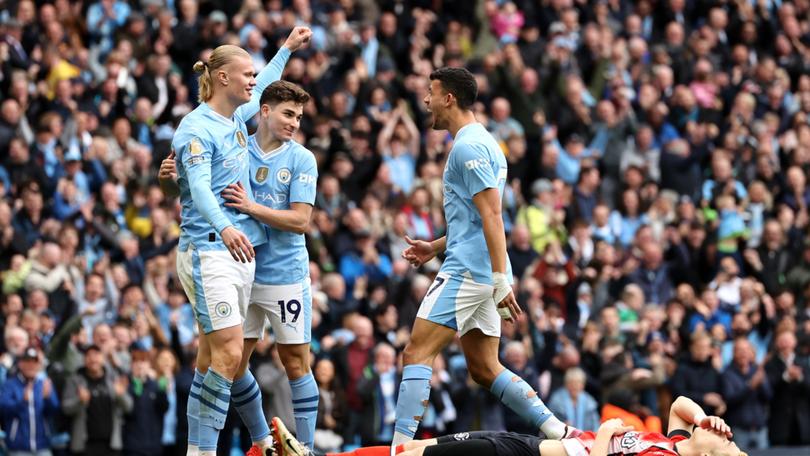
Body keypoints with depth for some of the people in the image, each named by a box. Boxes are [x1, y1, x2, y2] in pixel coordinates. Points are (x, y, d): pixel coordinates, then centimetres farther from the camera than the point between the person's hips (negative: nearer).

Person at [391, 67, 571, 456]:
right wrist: (436, 247, 25)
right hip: (479, 273, 10)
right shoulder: (480, 141, 20)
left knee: (417, 354, -12)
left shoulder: (468, 146, -12)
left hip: (467, 270, -10)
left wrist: (500, 279, -24)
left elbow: (491, 214, -19)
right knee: (484, 369, 12)